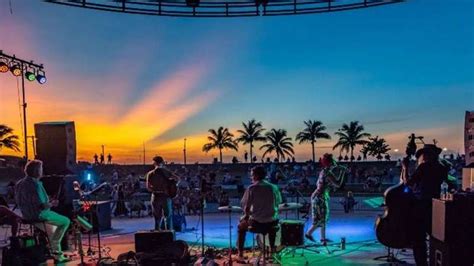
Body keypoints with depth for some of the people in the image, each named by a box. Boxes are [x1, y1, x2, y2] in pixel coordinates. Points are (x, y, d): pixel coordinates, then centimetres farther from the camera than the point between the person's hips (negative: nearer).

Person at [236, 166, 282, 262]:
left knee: (241, 226, 26)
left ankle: (240, 255, 22)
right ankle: (272, 249, 43)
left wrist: (247, 216, 9)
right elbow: (278, 203, 9)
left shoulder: (251, 188, -11)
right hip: (272, 221, 3)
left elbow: (246, 207, -11)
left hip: (256, 221, -3)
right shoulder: (274, 187, 0)